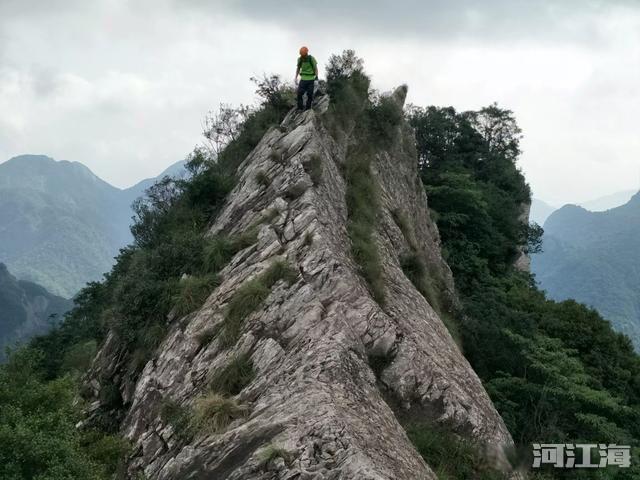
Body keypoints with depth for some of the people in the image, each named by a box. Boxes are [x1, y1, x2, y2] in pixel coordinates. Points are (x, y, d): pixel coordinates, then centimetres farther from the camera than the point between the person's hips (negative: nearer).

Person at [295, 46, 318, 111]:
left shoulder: (311, 59, -9)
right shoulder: (299, 59, 0)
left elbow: (315, 68, -3)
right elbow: (298, 68, 13)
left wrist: (316, 77, -11)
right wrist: (296, 77, 7)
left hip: (311, 79, -2)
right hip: (303, 79, 2)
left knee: (310, 94, 0)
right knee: (299, 93, -7)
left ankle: (308, 108, 11)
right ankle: (300, 108, 1)